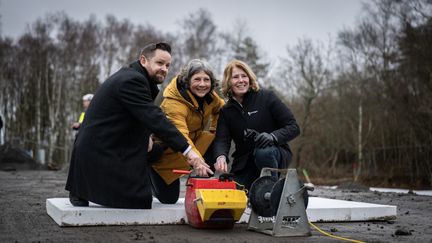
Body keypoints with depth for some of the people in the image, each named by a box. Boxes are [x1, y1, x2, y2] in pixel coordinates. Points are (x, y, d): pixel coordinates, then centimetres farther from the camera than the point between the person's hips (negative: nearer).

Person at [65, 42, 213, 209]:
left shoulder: (130, 76, 13)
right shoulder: (131, 80, -20)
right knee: (139, 201, -4)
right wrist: (187, 151, -30)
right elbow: (154, 119, -28)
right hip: (99, 155, -11)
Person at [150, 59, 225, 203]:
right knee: (168, 198, -4)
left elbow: (219, 108, 14)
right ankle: (149, 170, 23)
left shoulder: (209, 96, -10)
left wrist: (214, 132, 1)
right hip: (168, 150, -6)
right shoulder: (173, 103, -34)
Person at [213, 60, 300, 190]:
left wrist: (273, 136, -29)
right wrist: (221, 156, -32)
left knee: (263, 152, -36)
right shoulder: (226, 111, 5)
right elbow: (221, 140, -9)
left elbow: (293, 127, -9)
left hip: (276, 153, -3)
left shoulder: (266, 97, -6)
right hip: (244, 163, 4)